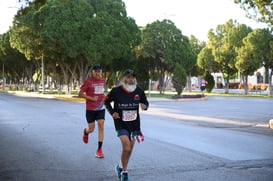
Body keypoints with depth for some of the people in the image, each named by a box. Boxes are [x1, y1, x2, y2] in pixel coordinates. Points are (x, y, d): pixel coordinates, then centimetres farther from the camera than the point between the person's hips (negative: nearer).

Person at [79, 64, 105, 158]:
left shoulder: (103, 80, 5)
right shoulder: (88, 81, -11)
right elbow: (80, 94, -10)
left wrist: (103, 97, 3)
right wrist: (91, 98, -19)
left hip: (101, 108, 3)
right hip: (90, 109, -3)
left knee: (101, 126, -8)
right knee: (91, 129, 4)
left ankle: (99, 149, -2)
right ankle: (86, 132, 43)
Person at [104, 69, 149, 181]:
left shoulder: (139, 91, -4)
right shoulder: (116, 91, -11)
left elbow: (146, 102, 9)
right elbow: (106, 101, 5)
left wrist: (144, 106, -14)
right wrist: (112, 112, -9)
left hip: (134, 124, 4)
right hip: (121, 124, -4)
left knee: (129, 149, 14)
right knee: (126, 147, -18)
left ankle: (120, 167, 39)